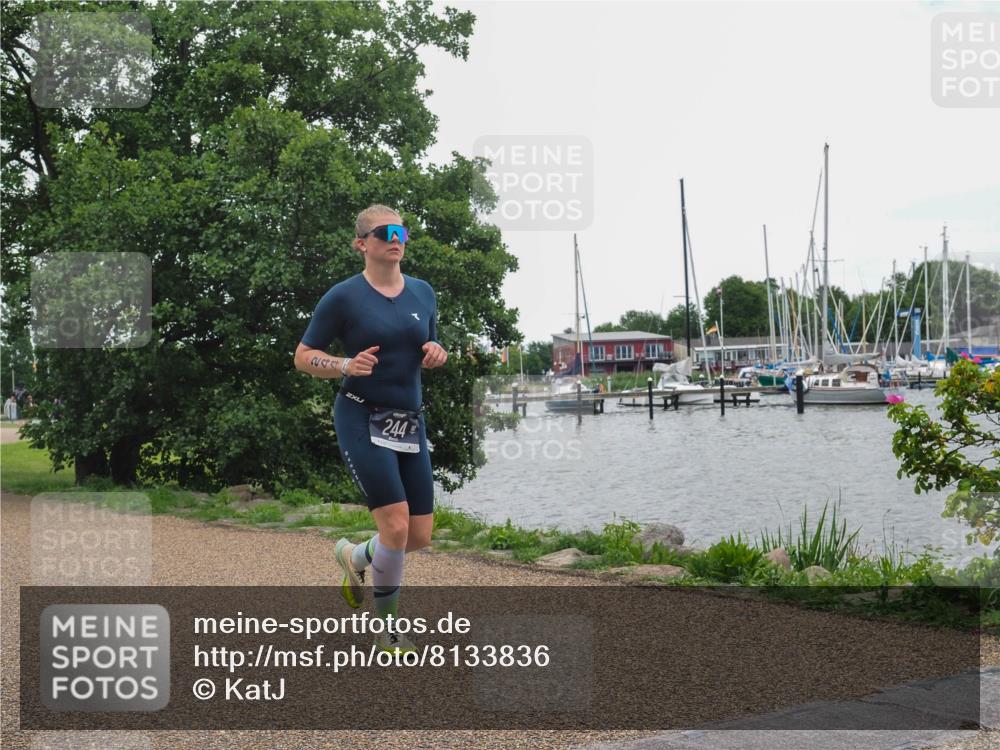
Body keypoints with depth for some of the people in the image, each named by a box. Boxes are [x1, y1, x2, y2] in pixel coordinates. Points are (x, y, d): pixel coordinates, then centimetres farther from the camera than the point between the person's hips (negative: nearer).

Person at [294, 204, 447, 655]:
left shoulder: (422, 293, 9)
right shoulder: (344, 297, -7)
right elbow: (303, 357, -2)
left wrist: (435, 353, -2)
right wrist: (347, 365, -20)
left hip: (410, 423, 6)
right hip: (362, 419, -6)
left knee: (420, 536, 5)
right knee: (397, 527, -15)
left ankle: (354, 557, 37)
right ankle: (387, 629, 6)